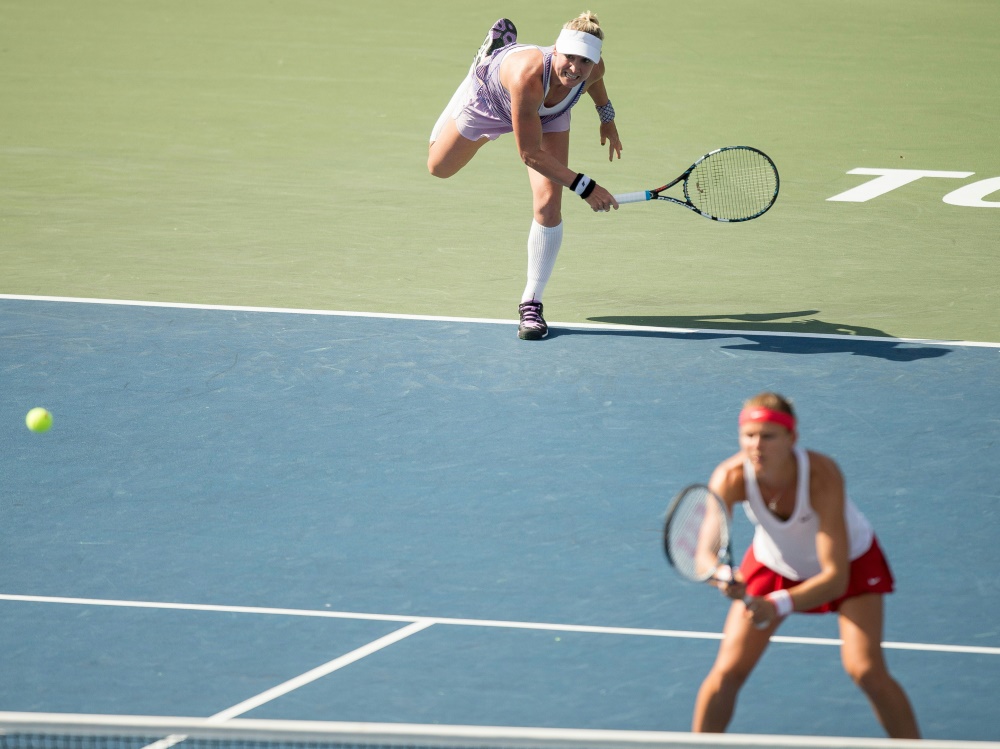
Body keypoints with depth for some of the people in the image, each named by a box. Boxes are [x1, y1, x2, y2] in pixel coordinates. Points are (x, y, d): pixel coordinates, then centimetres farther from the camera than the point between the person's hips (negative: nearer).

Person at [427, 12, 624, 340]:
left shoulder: (592, 69, -36)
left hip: (548, 113, 2)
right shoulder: (529, 76, -51)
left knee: (548, 206, -15)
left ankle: (531, 303, 3)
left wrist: (607, 116, 4)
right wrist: (584, 187, -49)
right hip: (491, 98, -2)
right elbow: (530, 153, -44)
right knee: (439, 166, 26)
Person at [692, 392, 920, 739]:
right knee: (727, 672, -6)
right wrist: (724, 578, -60)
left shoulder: (822, 475, -39)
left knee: (866, 671, -17)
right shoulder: (730, 478, -32)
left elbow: (836, 578, -39)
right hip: (773, 563, 2)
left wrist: (778, 606, -54)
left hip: (850, 559, -2)